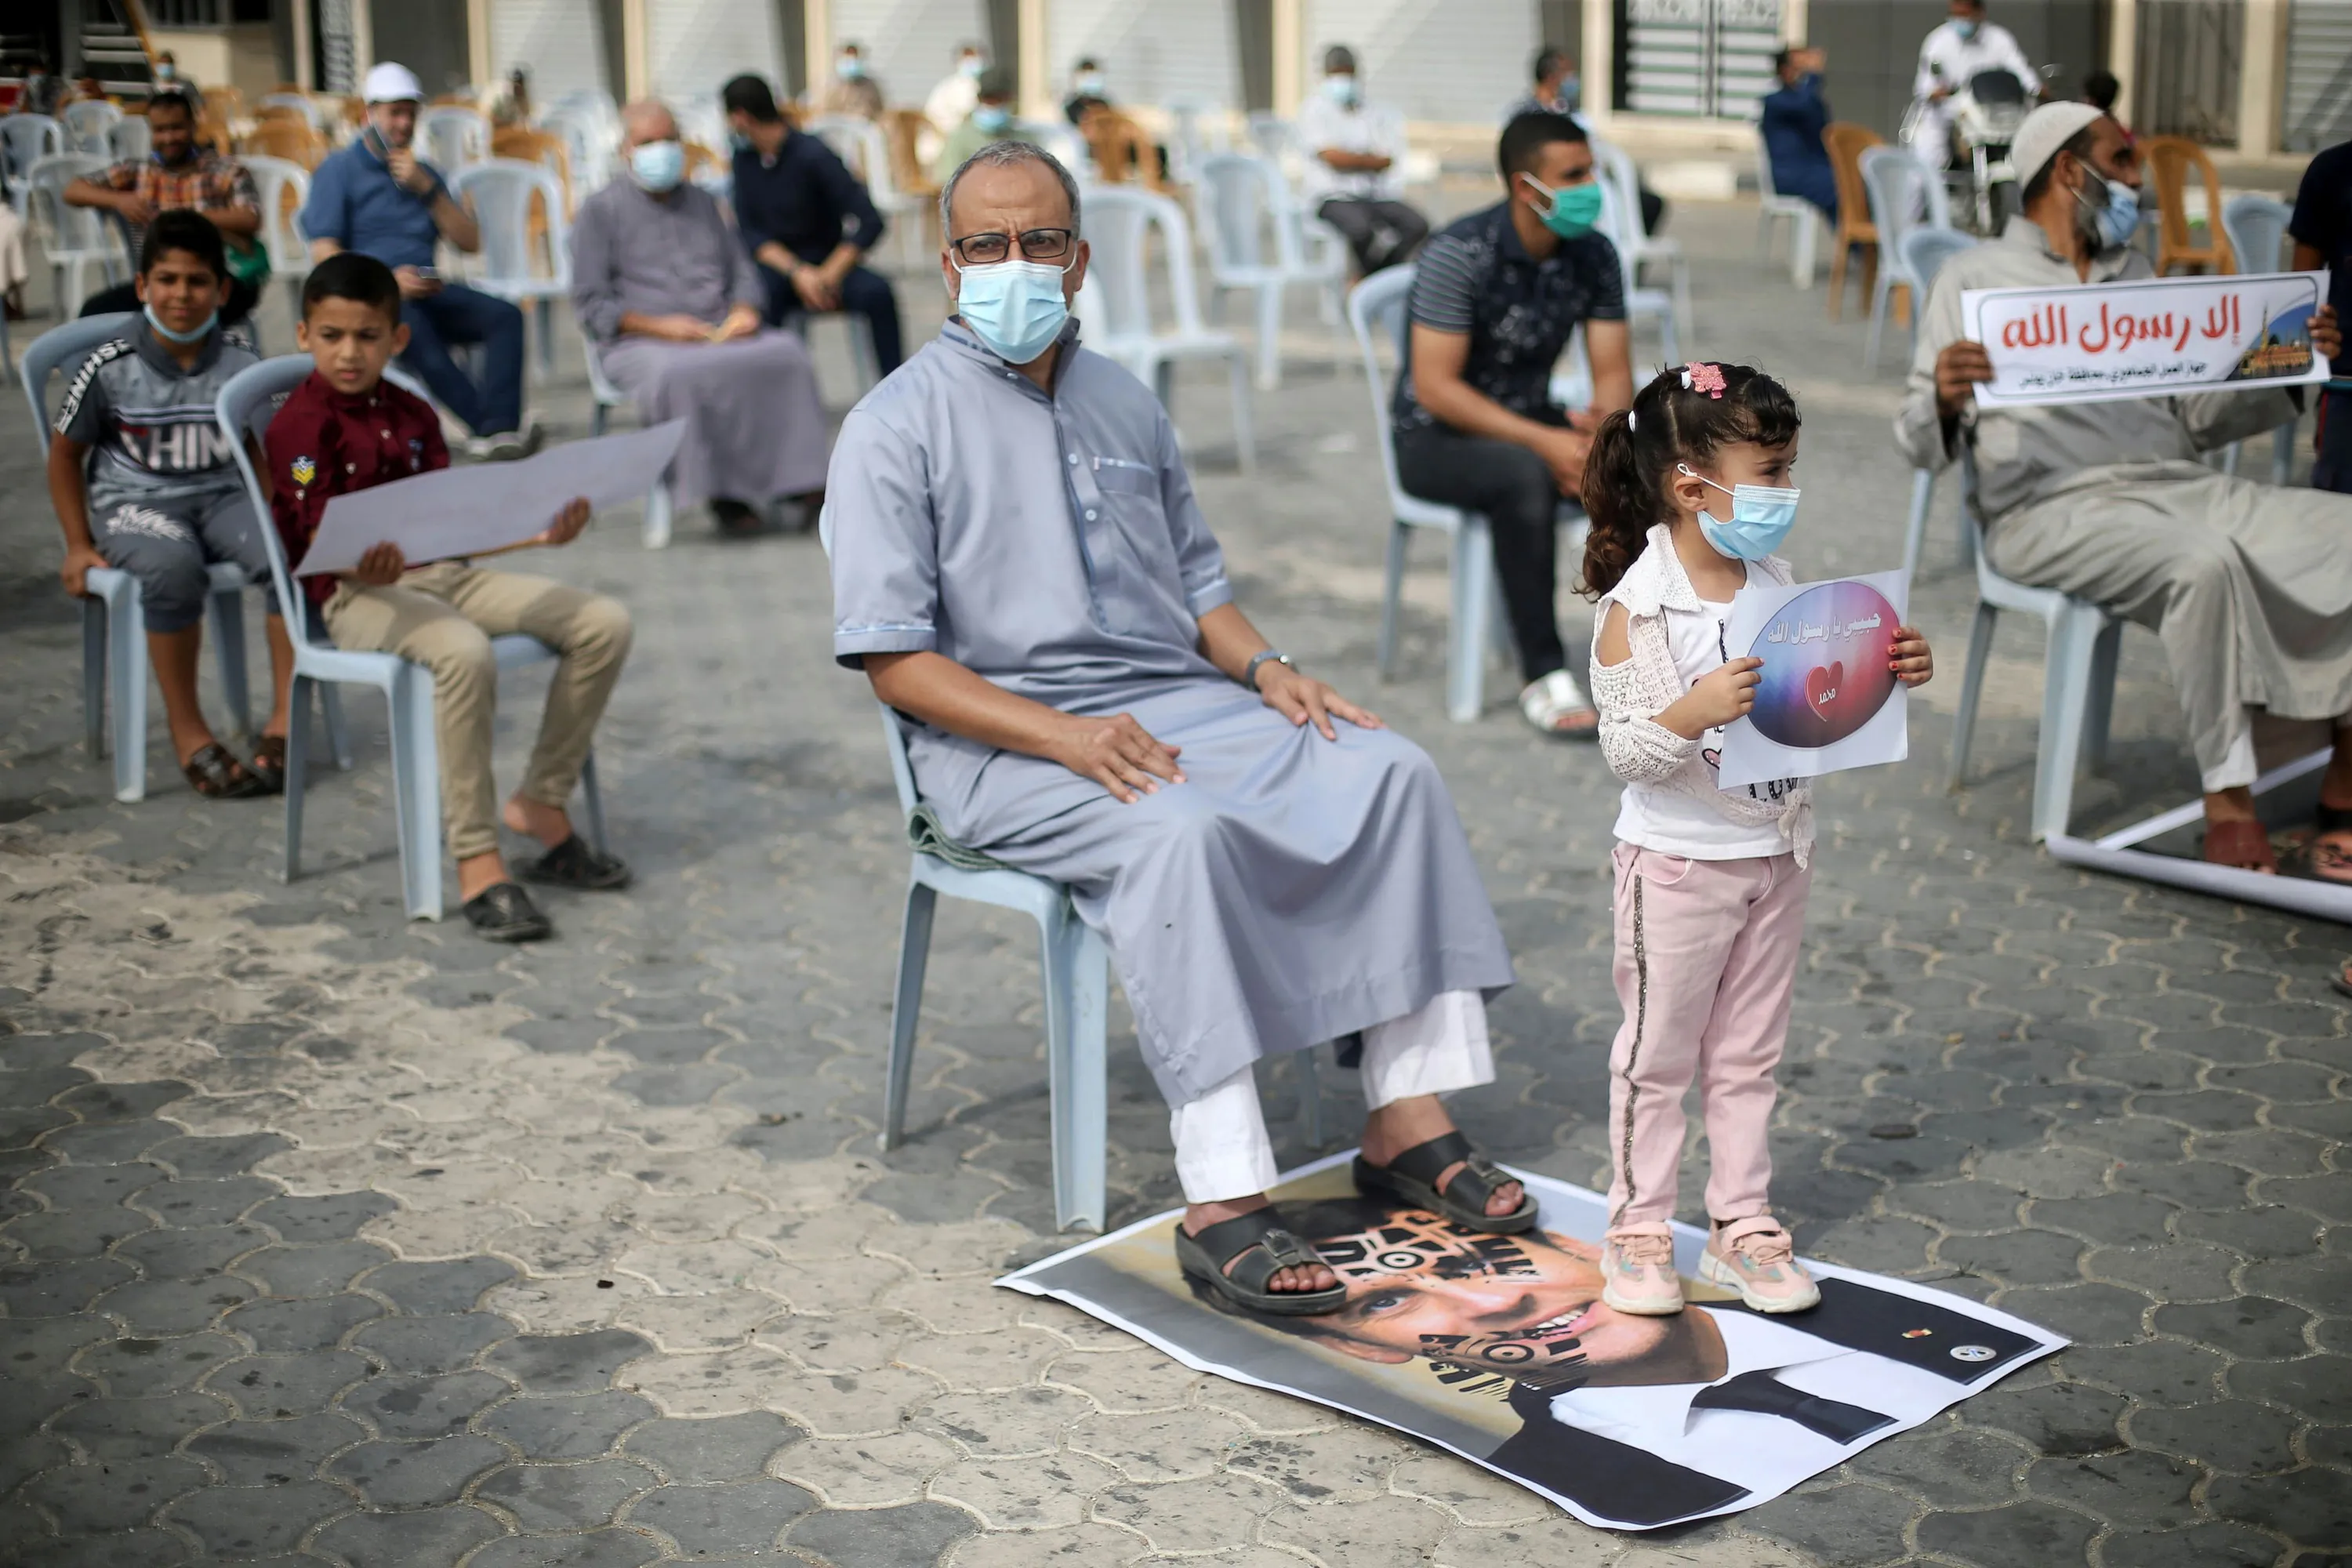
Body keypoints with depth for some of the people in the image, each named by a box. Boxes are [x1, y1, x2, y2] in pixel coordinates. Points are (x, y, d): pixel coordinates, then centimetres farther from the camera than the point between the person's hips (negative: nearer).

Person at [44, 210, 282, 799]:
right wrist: (79, 544, 3)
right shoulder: (110, 367, -6)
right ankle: (187, 730, -20)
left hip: (221, 498, 3)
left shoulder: (240, 363, 1)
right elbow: (65, 453, 6)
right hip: (133, 504, -3)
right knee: (173, 568, -37)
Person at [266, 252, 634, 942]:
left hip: (445, 574, 7)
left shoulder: (413, 414, 18)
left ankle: (539, 803, 1)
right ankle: (477, 863, -33)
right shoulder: (302, 424, -3)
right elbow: (318, 540, -12)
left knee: (604, 623, -8)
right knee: (465, 653, -40)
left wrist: (534, 532, 3)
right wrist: (363, 566, -35)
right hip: (361, 594, -7)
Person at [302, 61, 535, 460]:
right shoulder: (338, 170, 9)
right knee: (413, 328, -40)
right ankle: (489, 425, -39)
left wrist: (427, 188, 2)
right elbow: (324, 252, -4)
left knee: (505, 315, -25)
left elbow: (470, 241, 16)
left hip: (427, 292, 5)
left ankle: (499, 431, -41)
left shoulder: (424, 173, 25)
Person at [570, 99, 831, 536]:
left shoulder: (704, 203, 24)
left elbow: (741, 270, 23)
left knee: (786, 352, -28)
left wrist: (744, 310, -2)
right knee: (680, 373, -41)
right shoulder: (600, 212, 9)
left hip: (720, 334, 4)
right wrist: (659, 325, -13)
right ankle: (723, 495, -34)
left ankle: (801, 482, -31)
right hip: (637, 344, -4)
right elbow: (591, 303, 1)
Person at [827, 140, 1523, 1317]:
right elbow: (895, 660, -11)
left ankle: (1407, 1125, -12)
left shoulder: (1126, 405, 16)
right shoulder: (898, 427, -4)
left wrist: (1264, 668, 2)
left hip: (1172, 701, 6)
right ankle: (1221, 1201, -35)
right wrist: (1064, 735, -23)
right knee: (1181, 831, -36)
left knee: (1391, 772, -14)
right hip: (1003, 744, -6)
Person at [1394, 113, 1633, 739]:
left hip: (1531, 423, 6)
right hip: (1435, 436, -5)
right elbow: (1434, 387, -24)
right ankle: (1544, 675, -31)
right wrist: (1542, 441, -31)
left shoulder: (1594, 255, -3)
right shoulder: (1459, 255, -20)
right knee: (1526, 475, -37)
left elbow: (1614, 372, -3)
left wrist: (1602, 426, -28)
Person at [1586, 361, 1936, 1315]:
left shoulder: (1775, 583, 0)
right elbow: (1623, 752, -19)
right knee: (1658, 1054, 8)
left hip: (1776, 852, 6)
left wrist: (1890, 675, -7)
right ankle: (1638, 1228, 22)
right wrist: (1691, 712, -36)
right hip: (1677, 862, -6)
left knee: (1749, 1055, 16)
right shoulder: (1636, 609, -18)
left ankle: (1743, 1224, 28)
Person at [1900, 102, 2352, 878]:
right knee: (2205, 560, -36)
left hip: (2178, 485, 6)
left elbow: (2198, 418, 22)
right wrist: (1942, 401, -23)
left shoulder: (2136, 275, 27)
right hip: (2054, 504, -6)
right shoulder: (1975, 277, 8)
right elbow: (1921, 447, -1)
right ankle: (2228, 803, -26)